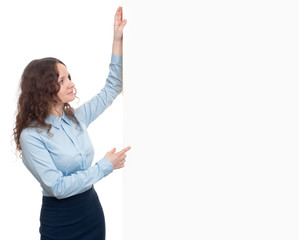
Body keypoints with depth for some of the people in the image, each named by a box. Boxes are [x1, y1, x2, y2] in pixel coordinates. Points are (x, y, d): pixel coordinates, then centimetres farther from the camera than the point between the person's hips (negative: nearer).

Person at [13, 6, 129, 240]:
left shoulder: (76, 117, 1)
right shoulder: (31, 136, -18)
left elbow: (111, 89, 9)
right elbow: (58, 187, -22)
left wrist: (118, 40, 3)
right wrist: (105, 166, -17)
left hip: (92, 210, 6)